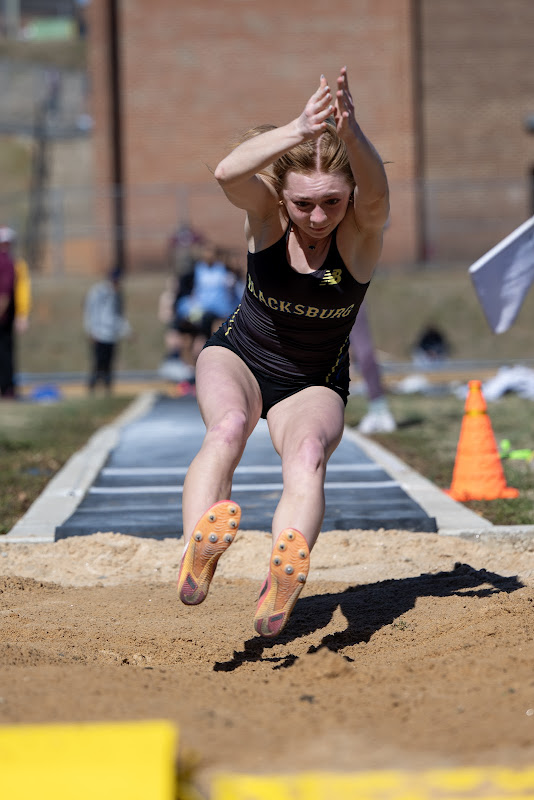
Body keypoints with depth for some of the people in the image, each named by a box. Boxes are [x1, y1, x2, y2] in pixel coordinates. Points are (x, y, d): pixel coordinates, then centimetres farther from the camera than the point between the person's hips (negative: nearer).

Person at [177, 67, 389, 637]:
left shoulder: (361, 227, -22)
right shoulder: (266, 210, -20)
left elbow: (376, 194, -48)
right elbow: (227, 173, -45)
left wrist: (350, 134, -69)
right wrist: (299, 132, -63)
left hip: (314, 385, -1)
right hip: (238, 358, 1)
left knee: (309, 455, -32)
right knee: (228, 426, -33)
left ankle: (282, 585, -56)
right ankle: (195, 557, -53)